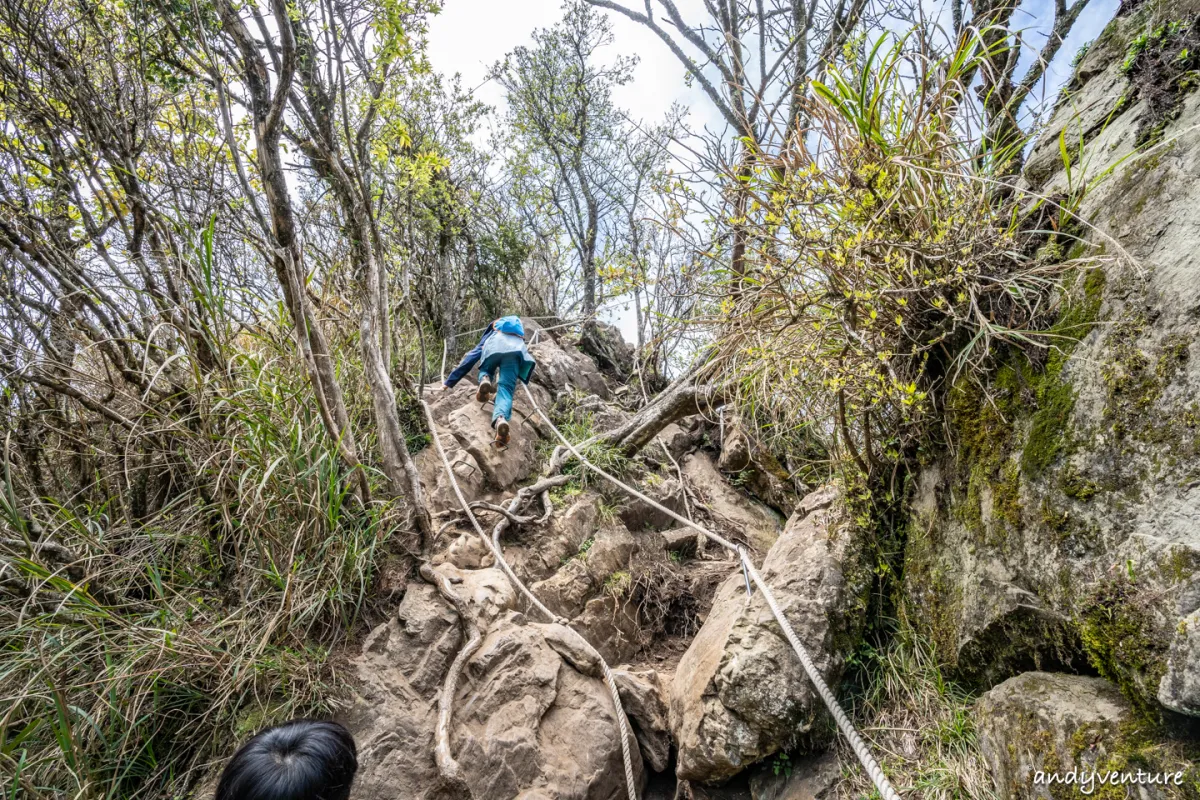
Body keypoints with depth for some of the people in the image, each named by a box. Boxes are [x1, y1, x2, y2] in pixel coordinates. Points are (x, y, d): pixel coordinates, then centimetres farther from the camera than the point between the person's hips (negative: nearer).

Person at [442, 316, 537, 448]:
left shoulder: (490, 335, 43)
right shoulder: (519, 336, 49)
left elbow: (470, 358, 36)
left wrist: (449, 383, 36)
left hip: (494, 345, 0)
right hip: (516, 347, 0)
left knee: (486, 371, 31)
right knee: (505, 388, -10)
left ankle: (485, 379, -8)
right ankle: (500, 418, -43)